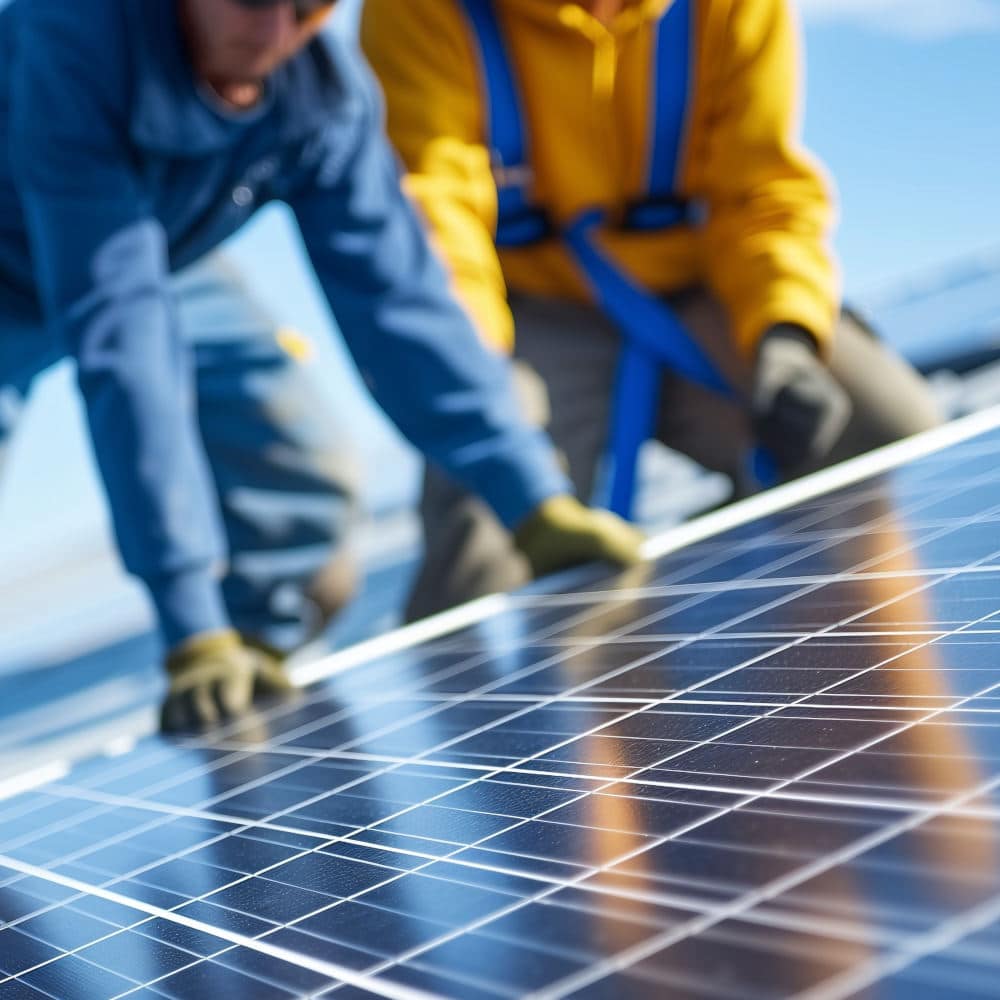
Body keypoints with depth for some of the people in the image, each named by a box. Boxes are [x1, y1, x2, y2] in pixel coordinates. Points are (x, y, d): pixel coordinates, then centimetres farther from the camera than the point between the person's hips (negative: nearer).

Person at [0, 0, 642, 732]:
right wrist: (190, 616, -47)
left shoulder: (331, 95, -23)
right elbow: (115, 327, -44)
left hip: (161, 262, 5)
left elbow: (394, 293, -14)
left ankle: (259, 737, 14)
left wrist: (535, 500, -19)